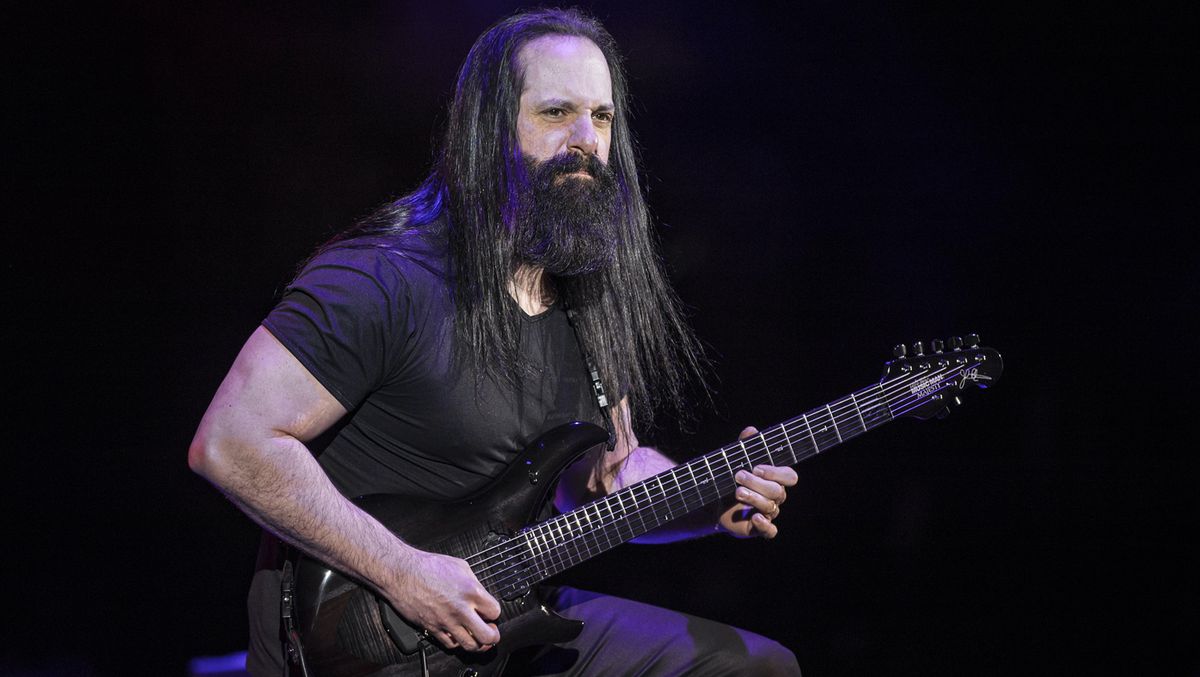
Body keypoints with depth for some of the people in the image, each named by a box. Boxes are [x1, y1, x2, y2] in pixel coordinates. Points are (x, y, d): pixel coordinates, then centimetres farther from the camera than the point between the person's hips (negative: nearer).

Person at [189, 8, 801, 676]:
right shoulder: (391, 278, -18)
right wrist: (401, 571, -24)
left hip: (507, 611, 8)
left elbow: (605, 470, 19)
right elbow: (230, 441, -23)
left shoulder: (587, 296, 8)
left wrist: (717, 500, -1)